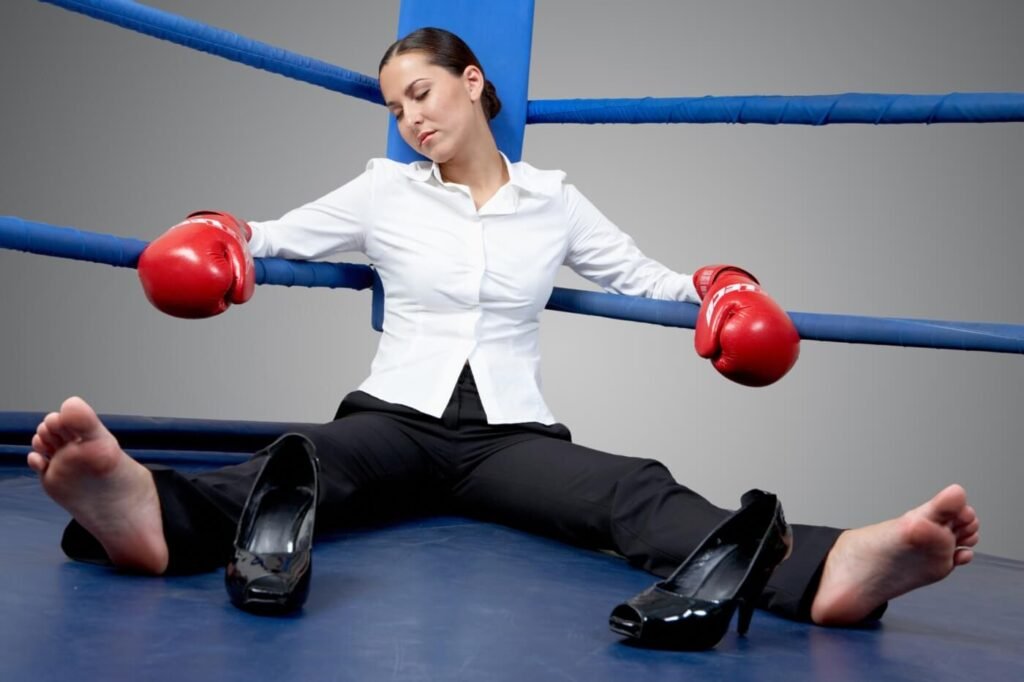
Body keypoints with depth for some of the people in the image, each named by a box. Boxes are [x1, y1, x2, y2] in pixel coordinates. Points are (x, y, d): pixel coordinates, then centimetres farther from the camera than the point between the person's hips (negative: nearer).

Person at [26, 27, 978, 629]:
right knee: (309, 463, -37)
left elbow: (648, 281, 19)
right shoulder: (384, 193, 14)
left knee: (635, 491, -32)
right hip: (397, 418, 0)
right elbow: (269, 237, 17)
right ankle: (156, 515, -70)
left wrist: (722, 289, -2)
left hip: (510, 436, 0)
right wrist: (214, 238, -7)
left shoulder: (554, 202, 15)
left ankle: (825, 570, -60)